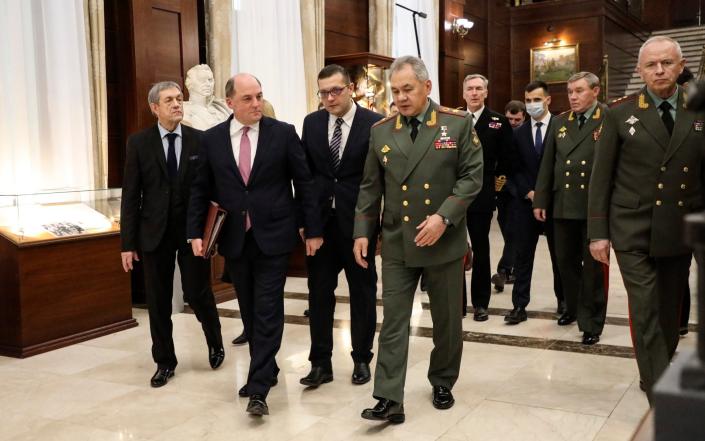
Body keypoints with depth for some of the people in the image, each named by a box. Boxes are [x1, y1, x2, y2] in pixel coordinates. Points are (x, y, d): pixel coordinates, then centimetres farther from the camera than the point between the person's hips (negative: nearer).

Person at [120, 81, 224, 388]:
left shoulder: (201, 140, 0)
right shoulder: (139, 143, 0)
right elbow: (131, 196, -1)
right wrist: (128, 242, -4)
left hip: (193, 229, -1)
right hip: (155, 232, 1)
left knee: (198, 293, 2)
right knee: (158, 302, 8)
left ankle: (215, 343, 32)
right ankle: (164, 362, 24)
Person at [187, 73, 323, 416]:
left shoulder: (283, 133, -2)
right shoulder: (212, 139, 4)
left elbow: (304, 183, 0)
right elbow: (201, 190, 8)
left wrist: (312, 230, -1)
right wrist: (195, 232, 0)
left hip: (272, 237, -3)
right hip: (234, 240, 3)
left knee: (268, 311, -5)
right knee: (250, 313, 12)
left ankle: (258, 388, -1)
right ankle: (267, 371, 29)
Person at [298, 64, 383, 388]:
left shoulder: (374, 123, -6)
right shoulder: (312, 123, 5)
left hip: (358, 221, -3)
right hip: (320, 220, 3)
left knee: (363, 292, 10)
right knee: (319, 292, 7)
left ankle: (361, 359, 25)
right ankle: (320, 362, 18)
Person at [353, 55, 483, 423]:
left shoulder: (458, 123, -3)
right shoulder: (381, 131, 4)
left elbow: (472, 176, -6)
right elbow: (370, 187, 8)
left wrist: (444, 217, -17)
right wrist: (362, 232, 2)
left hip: (444, 241, -1)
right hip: (396, 244, 1)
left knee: (447, 321, 12)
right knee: (393, 321, -1)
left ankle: (442, 384, 32)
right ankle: (389, 399, 3)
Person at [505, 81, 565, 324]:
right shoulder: (519, 133, 8)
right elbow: (515, 169, 7)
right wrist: (528, 192, -8)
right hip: (525, 201, 2)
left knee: (559, 254, 10)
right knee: (523, 256, 2)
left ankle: (563, 300, 26)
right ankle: (519, 305, 7)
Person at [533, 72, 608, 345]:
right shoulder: (560, 122, 11)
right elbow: (547, 165, 11)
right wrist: (540, 200, 8)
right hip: (564, 206, 5)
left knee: (593, 265, 4)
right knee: (566, 261, 14)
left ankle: (591, 323, 16)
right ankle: (573, 307, 35)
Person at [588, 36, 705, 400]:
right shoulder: (620, 115, 0)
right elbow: (600, 178, 0)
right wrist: (598, 232, -4)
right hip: (633, 232, -2)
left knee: (669, 312, 13)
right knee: (646, 313, -5)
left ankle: (657, 376, 30)